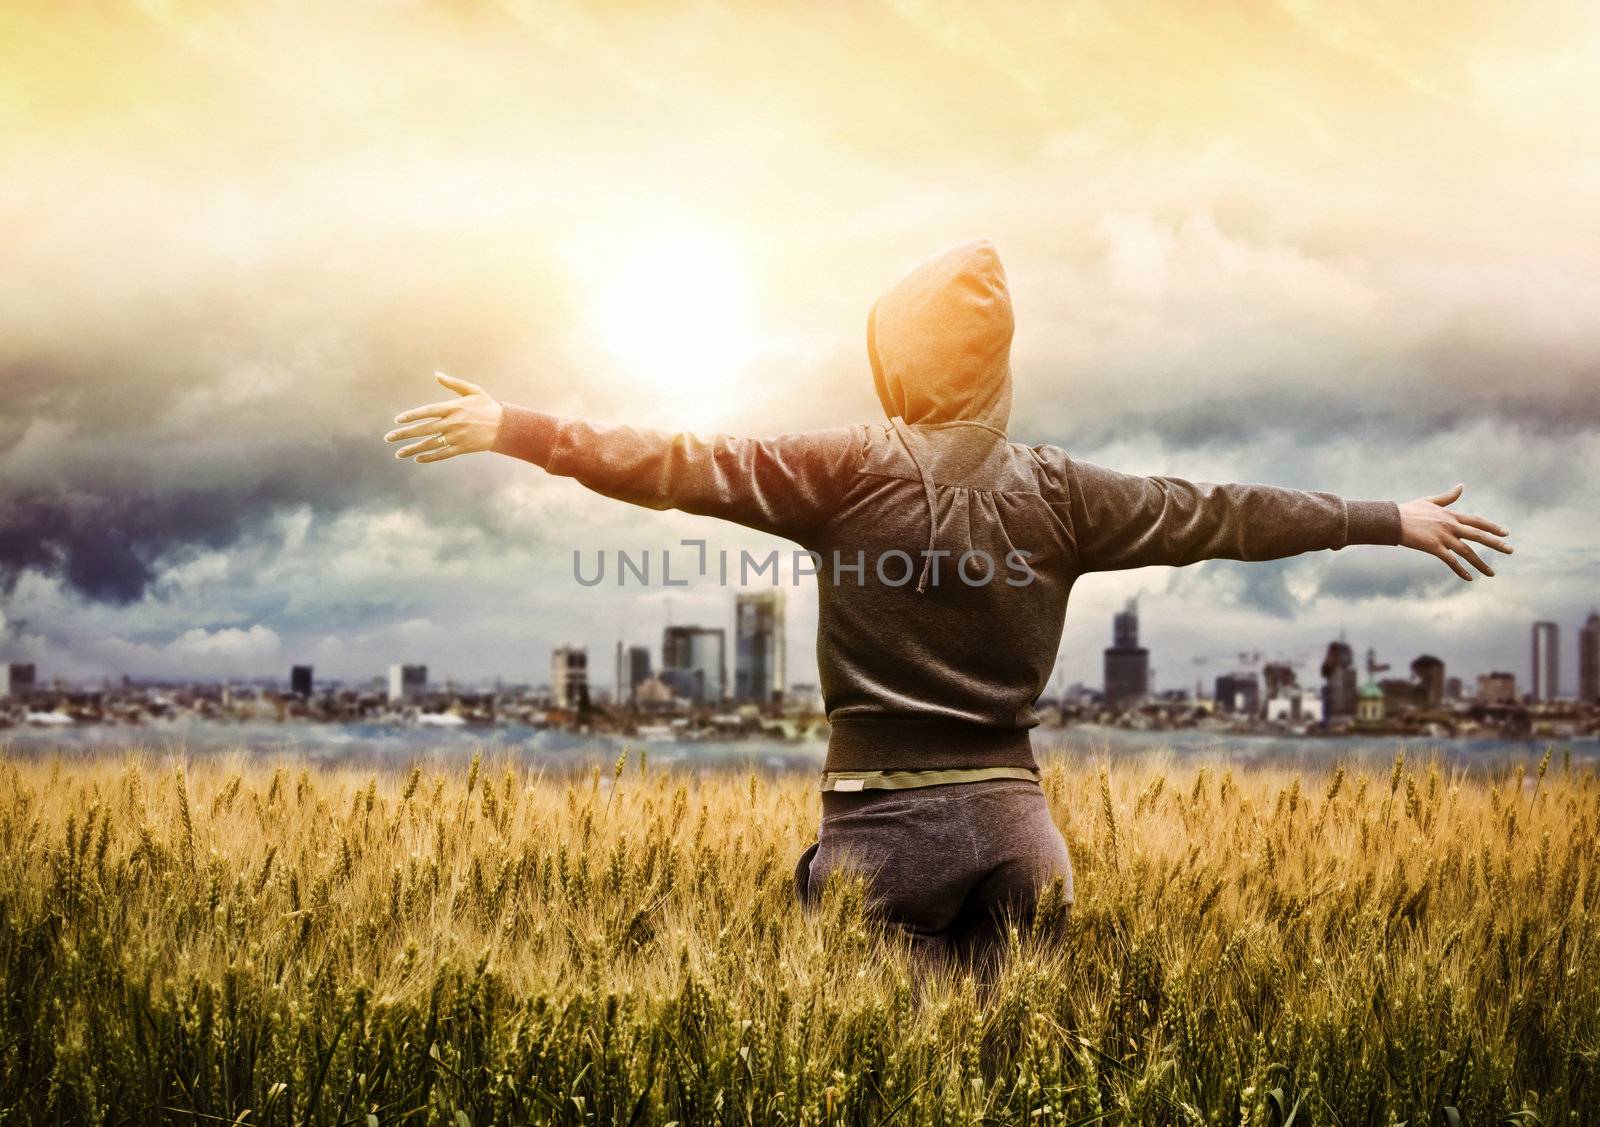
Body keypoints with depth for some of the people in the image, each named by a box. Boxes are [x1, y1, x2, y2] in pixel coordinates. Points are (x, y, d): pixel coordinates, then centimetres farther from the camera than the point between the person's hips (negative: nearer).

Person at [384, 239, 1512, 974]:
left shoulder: (850, 473, -6)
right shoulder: (1058, 496, 3)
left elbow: (681, 466, -7)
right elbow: (1222, 514, 12)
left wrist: (514, 428, -1)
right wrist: (1396, 520, 24)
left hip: (880, 826, -3)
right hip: (1011, 824, 3)